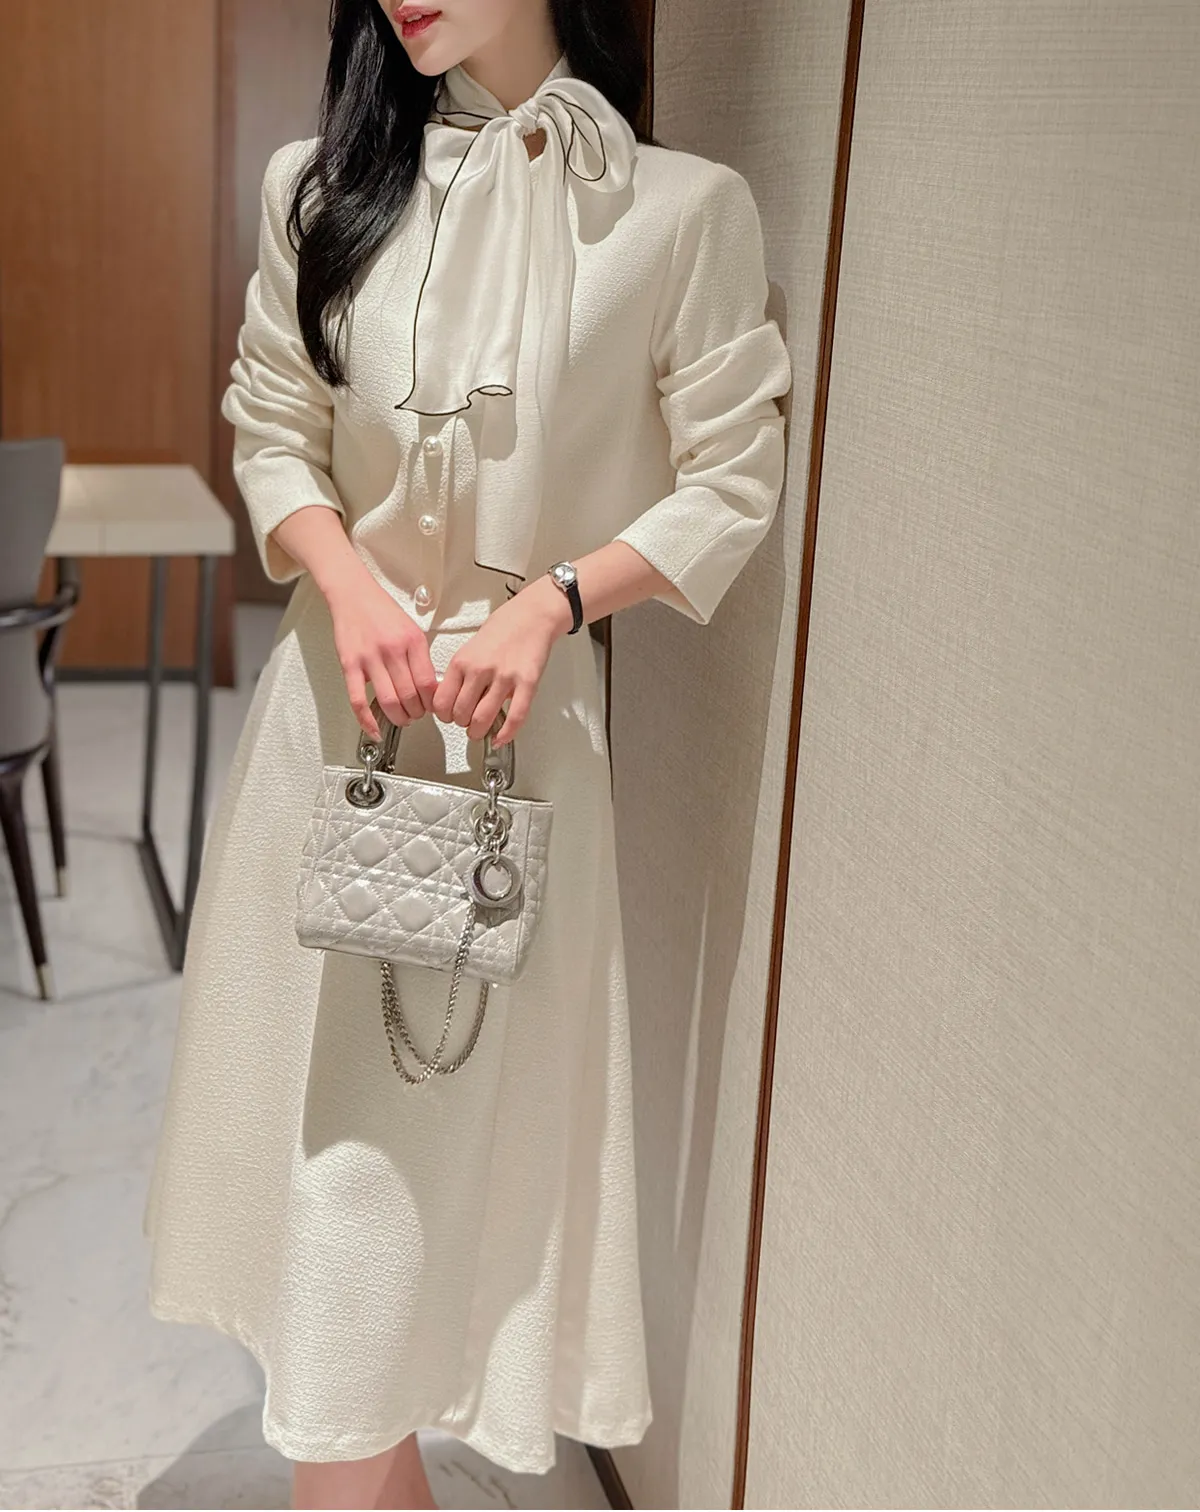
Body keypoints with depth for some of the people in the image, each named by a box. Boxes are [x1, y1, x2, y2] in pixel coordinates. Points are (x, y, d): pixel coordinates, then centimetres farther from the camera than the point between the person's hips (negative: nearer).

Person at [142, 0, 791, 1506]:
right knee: (317, 1079, 12)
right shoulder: (321, 190, 5)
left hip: (518, 705, -4)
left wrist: (547, 602, -16)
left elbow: (729, 487, -3)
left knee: (442, 1096, -2)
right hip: (334, 688, 4)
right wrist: (349, 582, -10)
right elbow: (271, 429, 9)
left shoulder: (681, 209, -6)